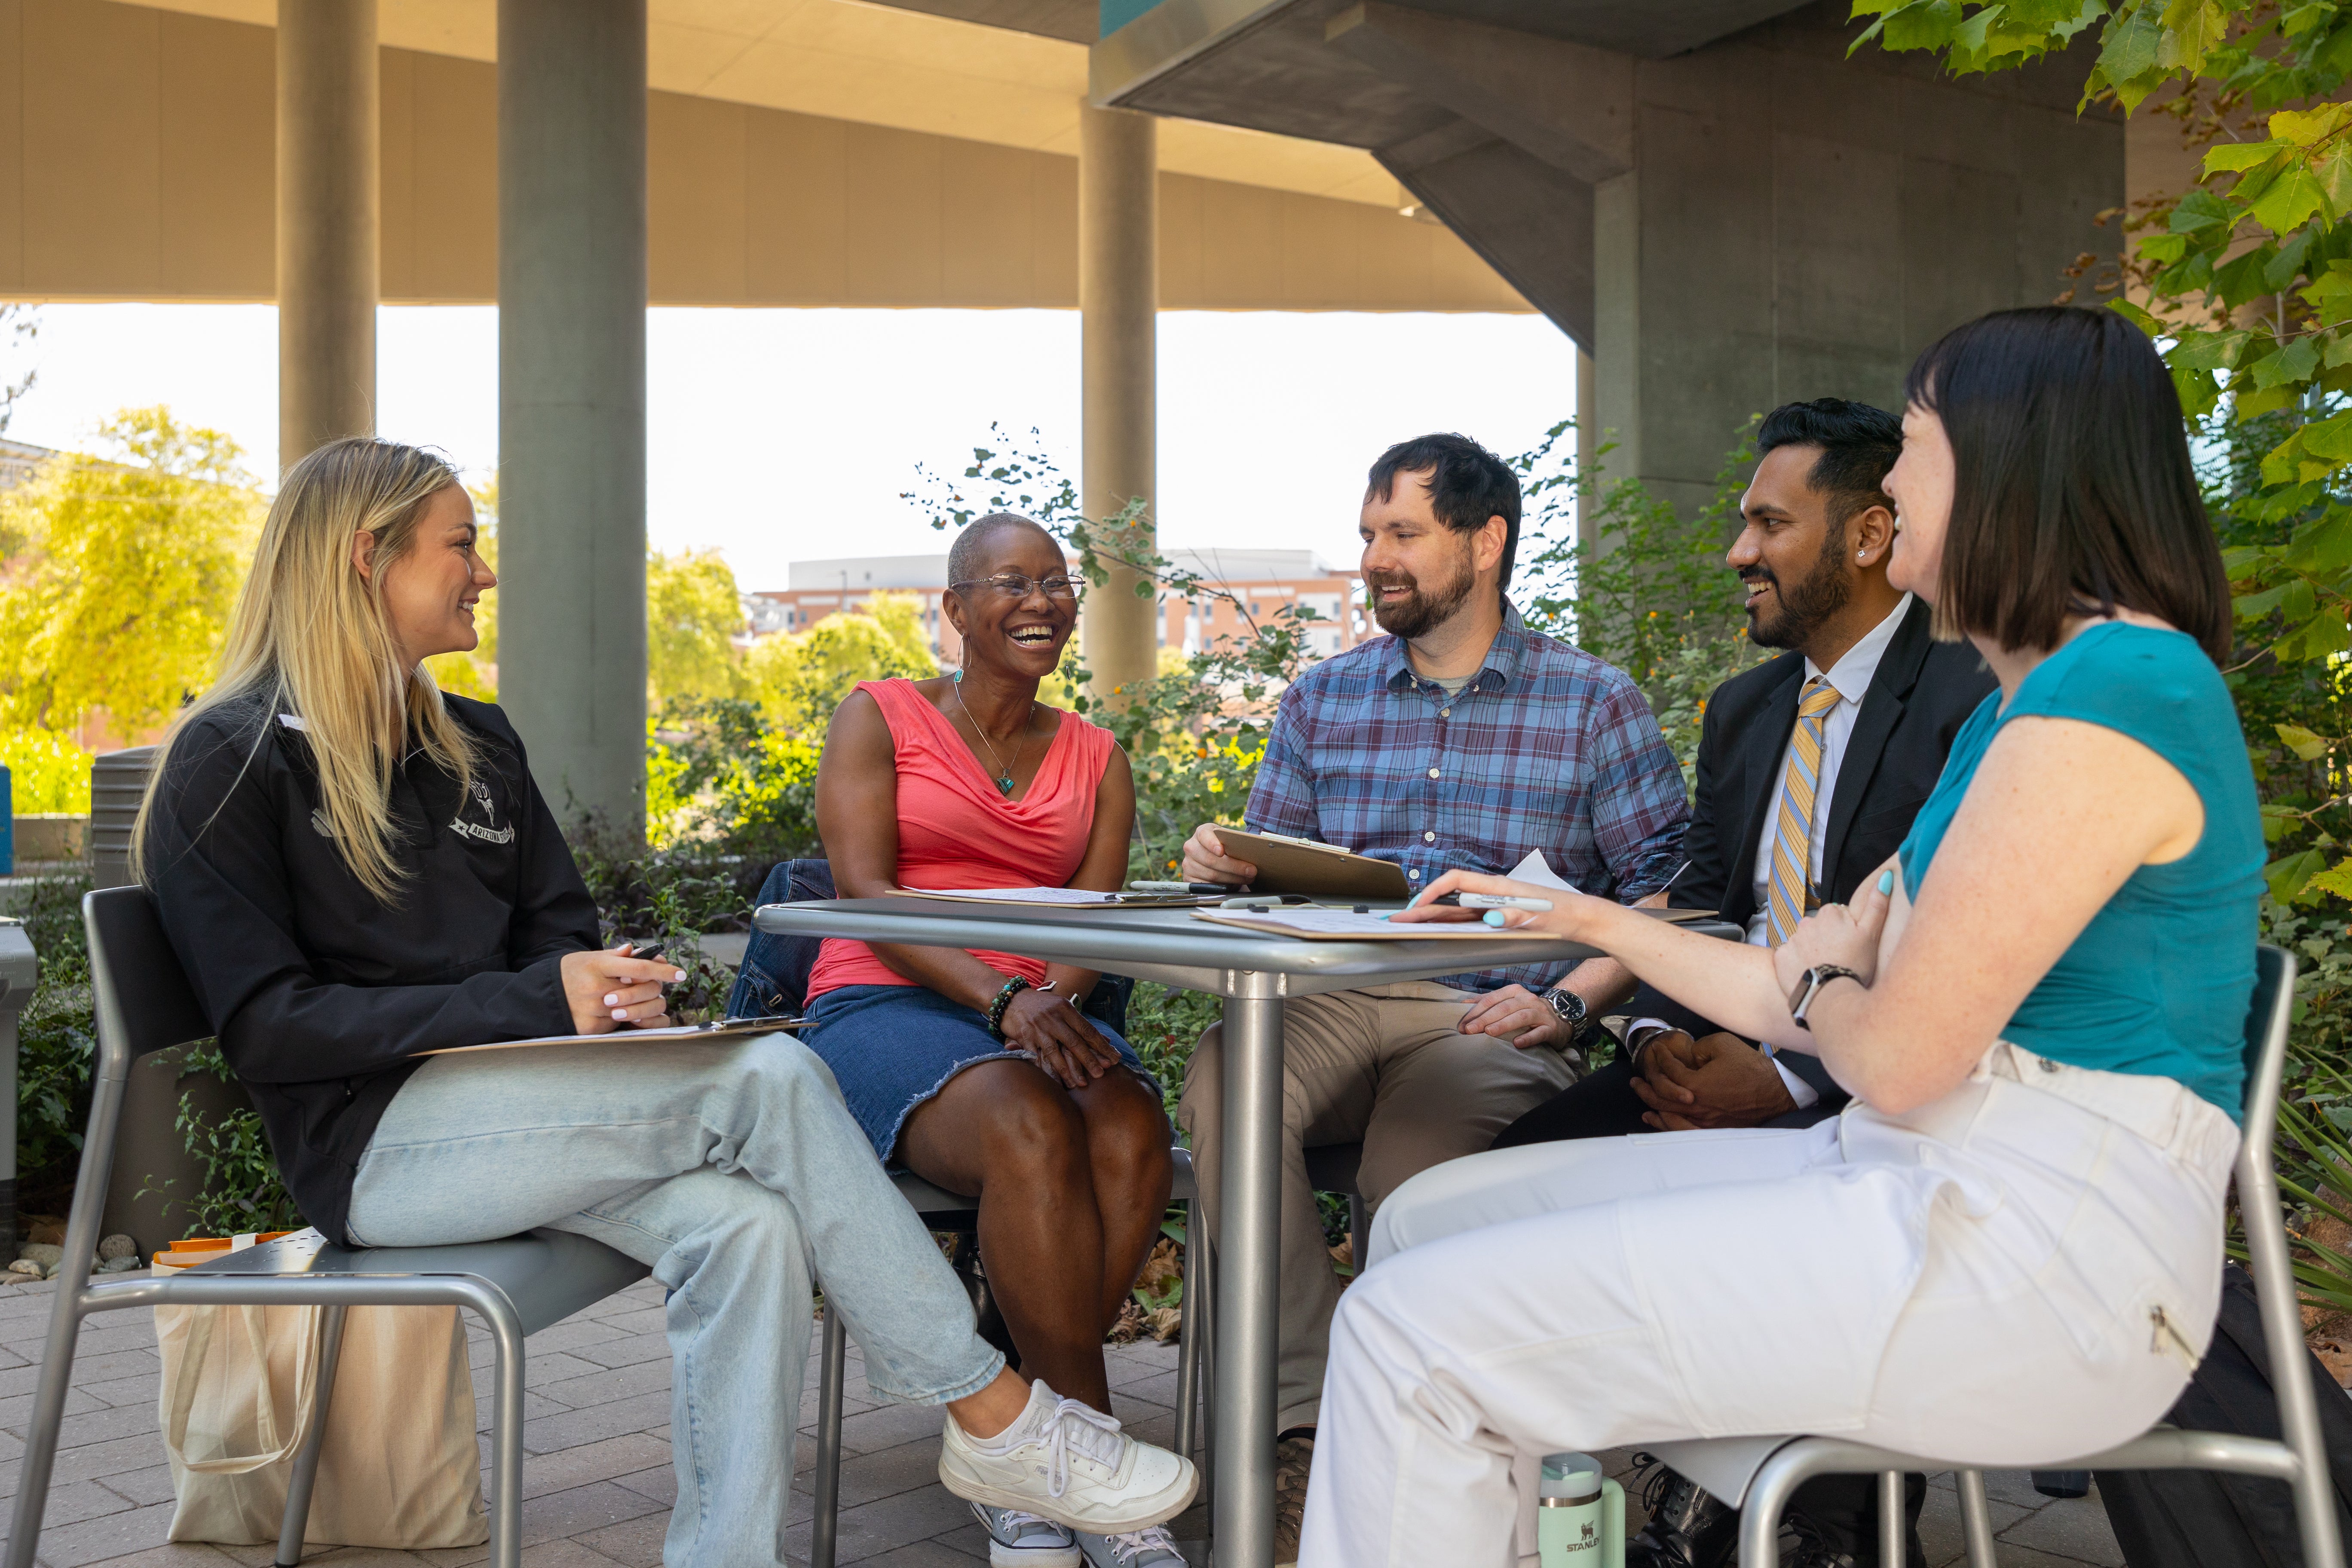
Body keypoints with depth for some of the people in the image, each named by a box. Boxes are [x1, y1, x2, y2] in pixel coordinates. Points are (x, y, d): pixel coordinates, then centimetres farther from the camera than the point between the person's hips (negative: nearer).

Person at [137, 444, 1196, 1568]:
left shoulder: (476, 746, 18)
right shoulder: (228, 765, -4)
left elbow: (557, 930, 18)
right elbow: (268, 1026, -12)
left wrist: (601, 997, -8)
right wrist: (535, 1003, -20)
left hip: (502, 1109, 7)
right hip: (375, 1145, -6)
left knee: (741, 1226, -26)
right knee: (771, 1080, -24)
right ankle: (995, 1419, -16)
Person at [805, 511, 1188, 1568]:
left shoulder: (1095, 760, 17)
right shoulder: (880, 718, 6)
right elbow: (863, 892, -8)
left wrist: (1058, 1002, -19)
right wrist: (1001, 1001, -23)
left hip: (1040, 1021, 4)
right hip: (884, 1011, -3)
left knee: (1132, 1136, -31)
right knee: (1030, 1130, -36)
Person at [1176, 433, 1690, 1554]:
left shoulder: (1593, 704, 8)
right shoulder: (1320, 700, 19)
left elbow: (1664, 891, 1)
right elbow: (1270, 873, 20)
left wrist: (1569, 1001, -14)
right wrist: (1223, 867, -4)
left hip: (1494, 1021, -3)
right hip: (1333, 1005, 3)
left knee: (1414, 1164, -36)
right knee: (1221, 1081, -31)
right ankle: (1310, 1423, -24)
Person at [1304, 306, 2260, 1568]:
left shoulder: (2114, 688, -15)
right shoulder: (2015, 708, 18)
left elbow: (1896, 1059, -18)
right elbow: (1800, 1002, 17)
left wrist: (1824, 987, 4)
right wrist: (1586, 920, 22)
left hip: (2033, 1258, -10)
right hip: (1904, 1183, 10)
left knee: (1415, 1332, -17)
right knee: (1432, 1221, 6)